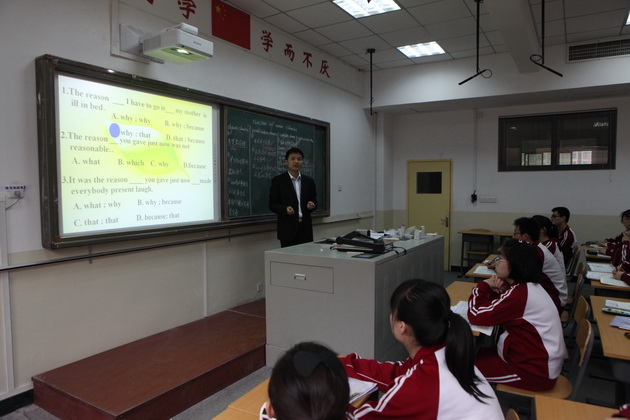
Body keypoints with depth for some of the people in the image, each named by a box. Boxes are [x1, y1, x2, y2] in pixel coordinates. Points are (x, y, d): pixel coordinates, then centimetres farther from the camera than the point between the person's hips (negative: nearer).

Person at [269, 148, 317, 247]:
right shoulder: (278, 180, 0)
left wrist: (312, 205, -7)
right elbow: (272, 204, -1)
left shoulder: (309, 181, 11)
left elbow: (314, 201, 17)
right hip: (288, 229, -3)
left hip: (305, 228, 3)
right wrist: (285, 209, -20)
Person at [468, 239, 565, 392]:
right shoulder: (528, 286, 4)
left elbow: (477, 315, -25)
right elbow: (495, 306, 14)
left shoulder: (519, 293, -27)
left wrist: (483, 286, -10)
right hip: (542, 361, 9)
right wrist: (494, 291, -8)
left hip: (536, 371, -9)